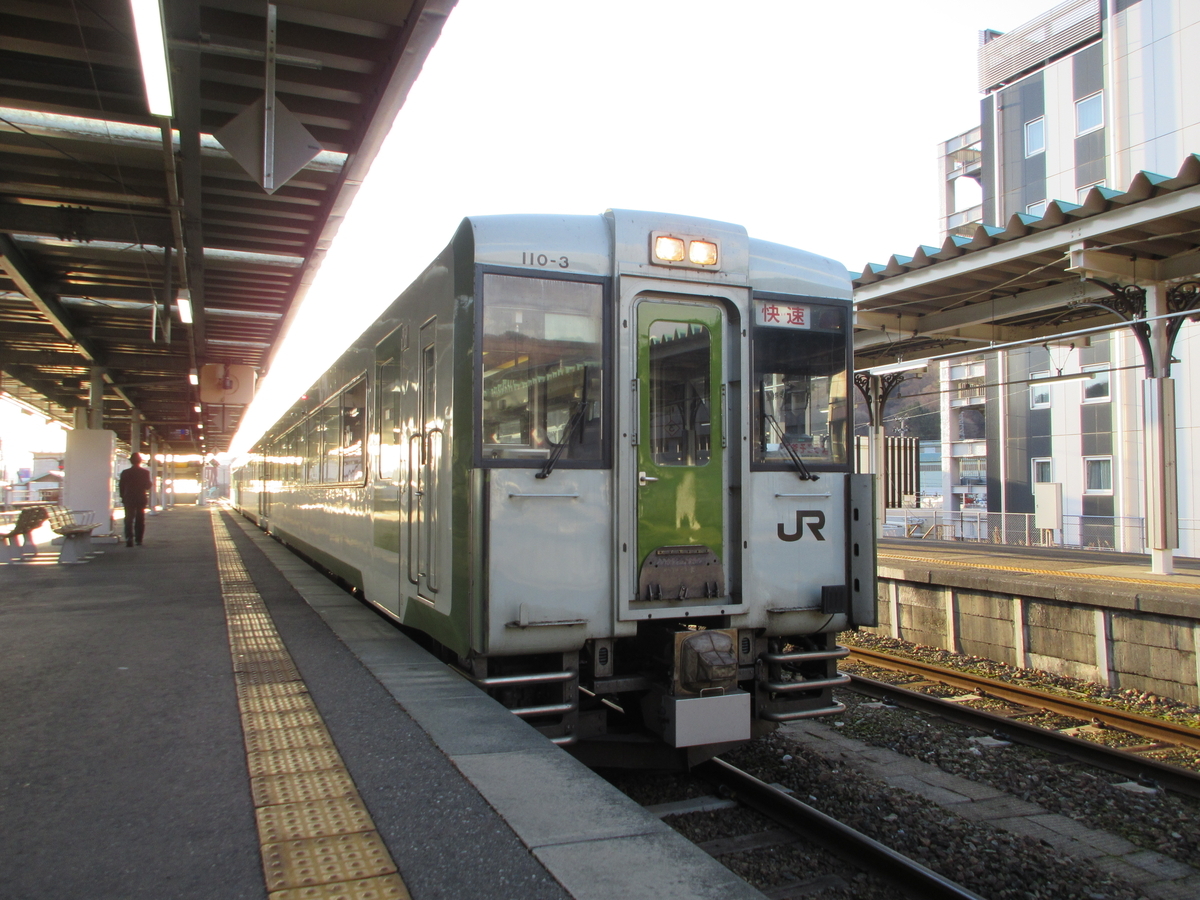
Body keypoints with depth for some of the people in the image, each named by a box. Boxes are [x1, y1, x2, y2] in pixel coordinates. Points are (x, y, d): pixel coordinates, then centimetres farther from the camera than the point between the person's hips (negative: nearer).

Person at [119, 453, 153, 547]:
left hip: (128, 499, 0)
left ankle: (129, 538, -19)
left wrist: (123, 497, 12)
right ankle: (138, 540, 9)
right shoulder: (145, 472, -5)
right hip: (141, 499, 1)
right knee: (140, 520, 9)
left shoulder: (125, 473, -3)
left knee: (129, 520, -1)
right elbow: (148, 486, -1)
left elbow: (121, 486, 0)